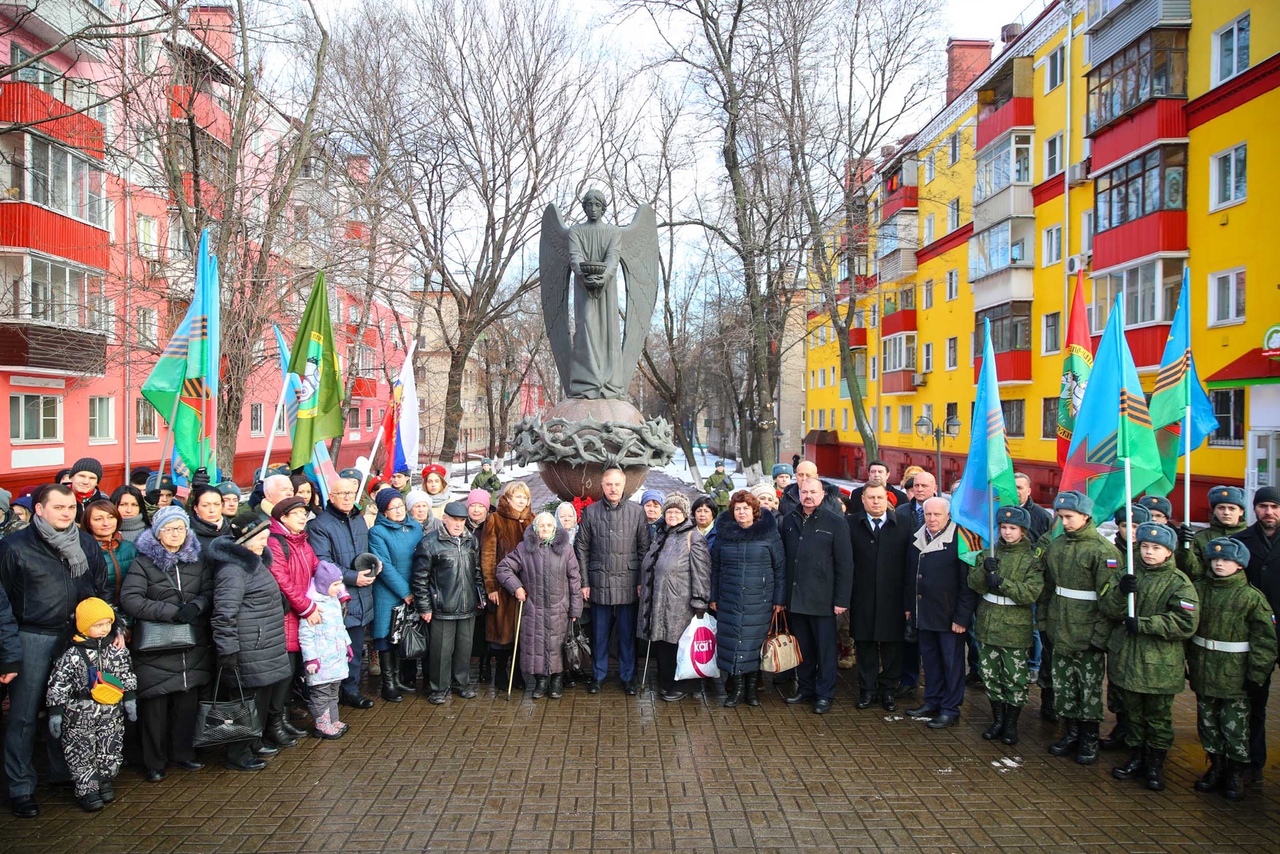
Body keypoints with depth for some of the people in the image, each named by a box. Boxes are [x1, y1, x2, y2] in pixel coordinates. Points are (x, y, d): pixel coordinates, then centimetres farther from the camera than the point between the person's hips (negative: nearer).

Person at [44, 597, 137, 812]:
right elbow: (58, 684, -10)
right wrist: (55, 711, -11)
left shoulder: (117, 649, 1)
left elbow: (127, 675, 11)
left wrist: (130, 698, 8)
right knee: (81, 754, 2)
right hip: (80, 717, -4)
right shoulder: (73, 655, -13)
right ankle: (87, 790, 13)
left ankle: (105, 780, 29)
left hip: (112, 715, 4)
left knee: (112, 750, 11)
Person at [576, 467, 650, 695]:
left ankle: (628, 677, 22)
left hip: (627, 584, -1)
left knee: (627, 633, 8)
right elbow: (582, 548, 4)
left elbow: (644, 548, 2)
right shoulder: (590, 511, 1)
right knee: (599, 633, 11)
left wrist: (642, 581, -1)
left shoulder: (636, 511, -1)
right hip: (599, 583, 1)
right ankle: (597, 675, 25)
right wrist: (583, 581, 0)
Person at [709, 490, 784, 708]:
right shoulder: (724, 534, 5)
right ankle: (736, 687, 13)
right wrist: (713, 597, 9)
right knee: (731, 641, 0)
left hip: (759, 600, -2)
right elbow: (715, 567, 11)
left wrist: (779, 599, -2)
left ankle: (752, 687, 18)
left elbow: (780, 567, 1)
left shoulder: (768, 533, -1)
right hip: (729, 600, 2)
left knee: (754, 641, 2)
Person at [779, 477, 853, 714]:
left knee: (825, 648, 5)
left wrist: (841, 599, -11)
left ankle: (824, 695, 15)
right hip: (795, 598, 4)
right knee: (803, 647, 14)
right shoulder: (788, 521, 7)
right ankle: (805, 688, 27)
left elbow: (845, 564, -7)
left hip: (822, 599, -4)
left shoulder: (836, 523, -5)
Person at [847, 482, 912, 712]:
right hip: (862, 598, 0)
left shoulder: (903, 526, 2)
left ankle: (888, 690, 21)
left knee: (891, 646, 8)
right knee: (865, 644, 8)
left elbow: (910, 563, 1)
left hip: (892, 599, 0)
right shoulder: (852, 525, 0)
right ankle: (867, 690, 20)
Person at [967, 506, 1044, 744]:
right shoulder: (989, 553, 7)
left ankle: (1011, 724, 19)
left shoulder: (1031, 559, -6)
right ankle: (998, 720, 27)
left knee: (1016, 679, 3)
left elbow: (1032, 592, -16)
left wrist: (1002, 583, -25)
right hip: (988, 624, 4)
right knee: (990, 675, 12)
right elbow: (974, 584, -1)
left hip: (1015, 628, -4)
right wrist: (984, 570, -20)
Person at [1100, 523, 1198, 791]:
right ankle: (1136, 759, 30)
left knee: (1158, 716, 9)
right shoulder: (1127, 575, 4)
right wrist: (1120, 591, -21)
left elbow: (1186, 624, -18)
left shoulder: (1179, 583, -10)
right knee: (1133, 712, 16)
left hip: (1160, 664, -4)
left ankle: (1156, 764, 24)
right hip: (1126, 657, 4)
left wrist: (1143, 624, -21)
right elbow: (1107, 608, -1)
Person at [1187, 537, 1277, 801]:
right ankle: (1216, 766, 30)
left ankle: (1236, 773, 20)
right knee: (1207, 721, 14)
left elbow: (1265, 639, -7)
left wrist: (1256, 673, -10)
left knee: (1234, 725, 3)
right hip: (1202, 671, 4)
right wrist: (1188, 660, 6)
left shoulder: (1252, 597, -9)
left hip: (1235, 675, -4)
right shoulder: (1198, 589, 2)